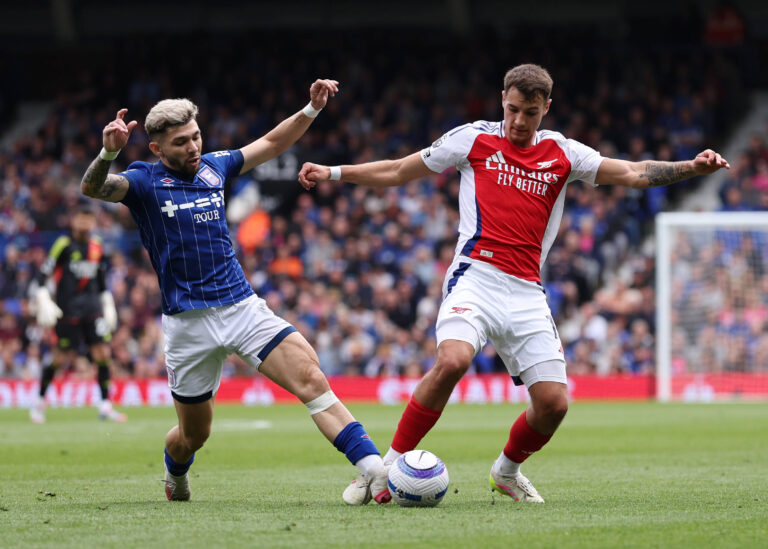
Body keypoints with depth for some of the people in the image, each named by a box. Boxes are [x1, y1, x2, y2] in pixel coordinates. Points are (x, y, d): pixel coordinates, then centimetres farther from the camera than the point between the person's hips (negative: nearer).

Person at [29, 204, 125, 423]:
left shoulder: (97, 247, 11)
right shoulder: (64, 245, -6)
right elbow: (43, 274, -7)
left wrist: (108, 304, 23)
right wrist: (42, 300, -15)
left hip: (92, 307, 5)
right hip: (67, 309, -5)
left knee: (103, 353, -6)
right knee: (62, 357, -6)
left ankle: (106, 406, -1)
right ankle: (40, 401, 13)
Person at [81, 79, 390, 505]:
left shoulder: (213, 167, 10)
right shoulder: (144, 182, -4)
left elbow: (272, 143, 24)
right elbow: (93, 188, -23)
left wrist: (312, 109, 12)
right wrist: (108, 153, -44)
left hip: (242, 306, 3)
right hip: (188, 322, -3)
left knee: (311, 378, -18)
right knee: (194, 435, 10)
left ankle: (374, 469, -27)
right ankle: (174, 475, 46)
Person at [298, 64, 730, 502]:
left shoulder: (563, 153, 14)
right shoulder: (473, 139, 9)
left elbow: (634, 173, 12)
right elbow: (396, 172, 16)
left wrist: (691, 168, -2)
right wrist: (334, 173, 11)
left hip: (528, 293, 3)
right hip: (476, 276, -3)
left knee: (554, 402, -5)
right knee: (452, 362, -31)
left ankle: (507, 470, 26)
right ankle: (389, 466, -18)